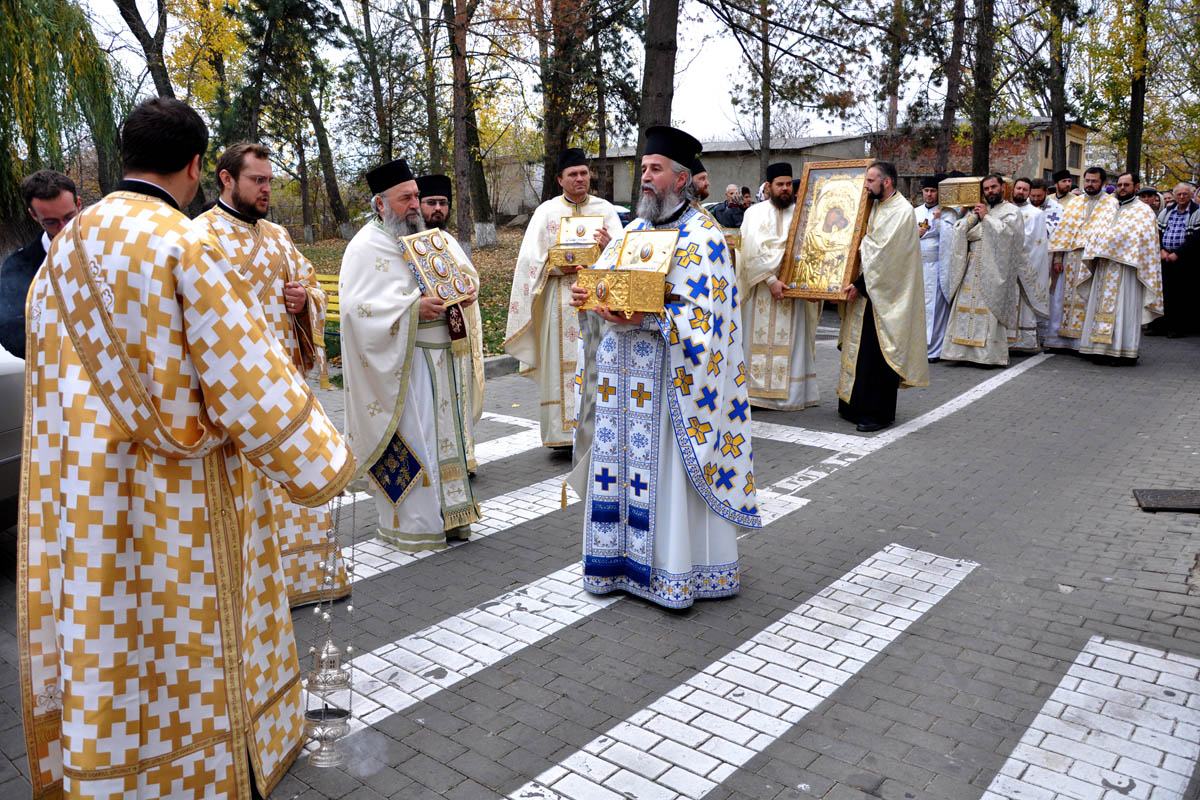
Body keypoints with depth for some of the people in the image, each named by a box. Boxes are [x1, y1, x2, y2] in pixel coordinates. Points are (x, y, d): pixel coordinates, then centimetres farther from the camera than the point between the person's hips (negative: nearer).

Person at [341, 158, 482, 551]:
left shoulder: (423, 237, 15)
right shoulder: (367, 246, -10)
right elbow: (357, 306, -20)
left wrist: (465, 292, -1)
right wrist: (413, 307, -26)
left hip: (437, 354, 8)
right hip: (401, 362, -8)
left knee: (441, 431, 12)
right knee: (409, 437, -3)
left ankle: (445, 513, 24)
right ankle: (410, 525, 9)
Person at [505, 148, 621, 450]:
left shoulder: (605, 209, 8)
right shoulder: (547, 211, 5)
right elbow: (530, 258, -1)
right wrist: (560, 267, -17)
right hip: (560, 298, -1)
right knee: (562, 362, -2)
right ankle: (564, 429, 5)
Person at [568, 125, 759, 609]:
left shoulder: (702, 238, -7)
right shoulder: (632, 230, 16)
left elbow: (702, 314, -15)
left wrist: (646, 319, -26)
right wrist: (584, 295, -3)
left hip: (667, 379, -7)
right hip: (620, 375, 7)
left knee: (668, 470, -3)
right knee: (619, 466, 10)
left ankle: (675, 569, 9)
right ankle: (622, 560, 22)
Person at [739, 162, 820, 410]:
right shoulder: (756, 213, 1)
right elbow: (755, 250, -10)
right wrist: (771, 280, -19)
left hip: (793, 287, 3)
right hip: (762, 287, -3)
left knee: (792, 340, 4)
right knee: (761, 341, -2)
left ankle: (792, 394, 9)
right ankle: (757, 392, 2)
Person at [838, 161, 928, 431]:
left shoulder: (901, 211, -13)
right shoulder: (877, 207, 14)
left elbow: (886, 256, -19)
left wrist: (861, 284, -17)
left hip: (884, 295, -9)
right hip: (868, 290, 9)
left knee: (877, 355, -5)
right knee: (861, 349, 12)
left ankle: (878, 413, 3)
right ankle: (856, 406, 21)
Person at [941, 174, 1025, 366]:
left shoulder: (1011, 211, 5)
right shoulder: (977, 209, 20)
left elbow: (1007, 232, -13)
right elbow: (960, 231, 10)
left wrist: (986, 218, -11)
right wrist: (973, 215, -4)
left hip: (993, 269, -5)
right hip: (971, 269, 5)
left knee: (989, 310, -7)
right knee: (966, 307, 2)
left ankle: (991, 354, -3)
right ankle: (963, 350, 5)